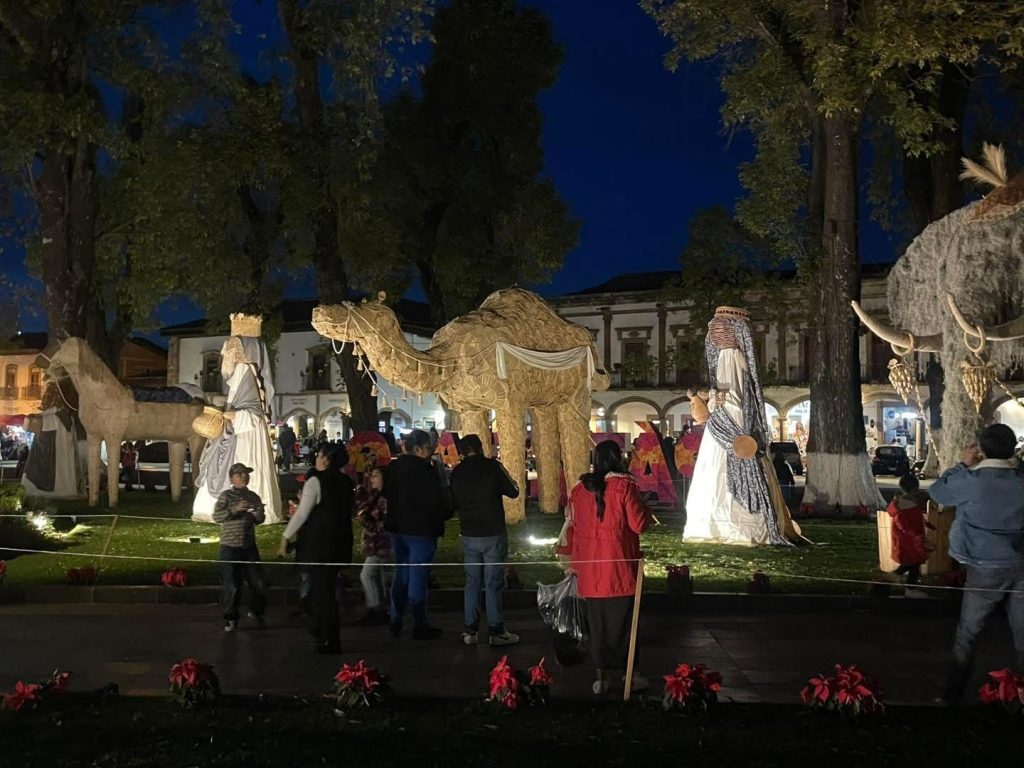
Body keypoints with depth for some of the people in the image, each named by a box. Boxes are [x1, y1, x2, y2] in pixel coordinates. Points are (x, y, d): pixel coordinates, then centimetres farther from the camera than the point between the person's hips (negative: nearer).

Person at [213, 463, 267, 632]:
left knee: (257, 582, 8)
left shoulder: (254, 497, 10)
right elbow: (217, 516, -16)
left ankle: (256, 611, 32)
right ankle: (230, 619, 13)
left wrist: (258, 513, -7)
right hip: (229, 548, -4)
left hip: (249, 547, 4)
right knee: (231, 585, -2)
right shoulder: (226, 496, -4)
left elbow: (259, 521, 15)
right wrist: (235, 509, -27)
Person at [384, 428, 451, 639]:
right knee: (418, 578, -2)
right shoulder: (425, 470, -18)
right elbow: (438, 501, -18)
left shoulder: (394, 468, 6)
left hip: (397, 529, 7)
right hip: (421, 529, -7)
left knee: (400, 575, 17)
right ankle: (420, 626, 5)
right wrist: (447, 512, 1)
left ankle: (395, 622, 23)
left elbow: (387, 494, 14)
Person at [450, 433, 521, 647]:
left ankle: (470, 631, 13)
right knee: (493, 583, 2)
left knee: (472, 583, 11)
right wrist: (507, 476, 13)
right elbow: (513, 492, -3)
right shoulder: (492, 466, -10)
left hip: (469, 535, 3)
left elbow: (454, 503, 11)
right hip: (494, 535, -3)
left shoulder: (457, 472, 1)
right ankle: (496, 631, 5)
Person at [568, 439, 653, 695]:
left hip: (590, 568, 4)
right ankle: (628, 676, 16)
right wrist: (646, 510, 10)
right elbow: (638, 524, -10)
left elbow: (574, 528, 11)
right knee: (622, 621, 7)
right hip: (619, 567, -4)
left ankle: (600, 678, 17)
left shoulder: (579, 488, 4)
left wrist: (575, 563, 21)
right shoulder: (624, 485, -11)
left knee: (597, 622, 12)